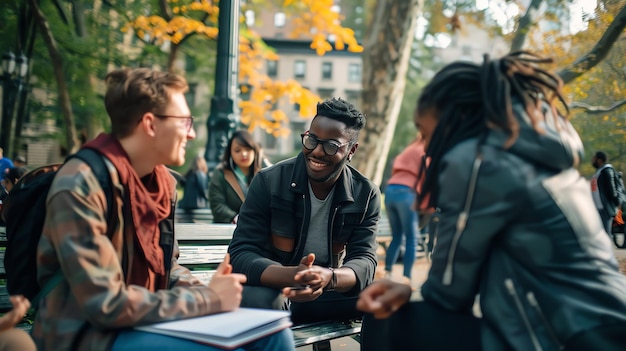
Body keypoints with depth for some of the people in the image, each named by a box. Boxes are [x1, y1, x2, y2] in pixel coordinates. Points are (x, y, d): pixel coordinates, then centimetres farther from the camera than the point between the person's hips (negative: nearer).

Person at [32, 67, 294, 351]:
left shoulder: (162, 180, 3)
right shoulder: (81, 186, -22)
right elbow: (105, 304, -25)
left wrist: (206, 292, -9)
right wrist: (208, 299, -19)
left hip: (147, 321, 8)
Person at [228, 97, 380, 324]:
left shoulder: (366, 195, -6)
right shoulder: (268, 182, -14)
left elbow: (364, 261, -14)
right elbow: (240, 254, -19)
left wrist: (329, 278, -40)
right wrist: (292, 276, -41)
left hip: (329, 294, 3)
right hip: (272, 290, -2)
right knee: (253, 300, -36)